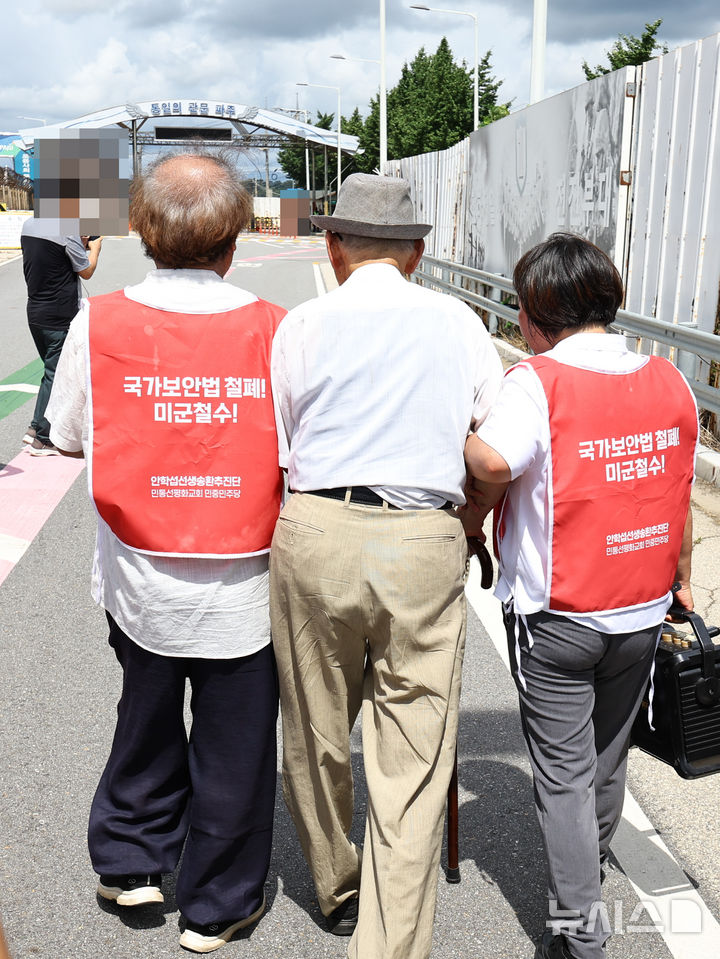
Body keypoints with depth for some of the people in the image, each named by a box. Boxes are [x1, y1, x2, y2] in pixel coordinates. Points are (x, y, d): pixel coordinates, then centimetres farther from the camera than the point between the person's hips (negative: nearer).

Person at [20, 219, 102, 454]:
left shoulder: (28, 225, 6)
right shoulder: (67, 231, -18)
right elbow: (86, 272, -7)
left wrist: (80, 245, 16)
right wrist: (94, 247, 10)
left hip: (35, 312, 8)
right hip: (60, 318, -8)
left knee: (52, 372, 21)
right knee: (56, 376, 2)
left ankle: (36, 427, 22)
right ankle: (43, 439, 8)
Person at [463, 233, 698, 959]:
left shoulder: (539, 381, -18)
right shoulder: (669, 382, 0)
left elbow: (491, 464, -36)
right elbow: (679, 499, 7)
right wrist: (679, 579, 21)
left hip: (556, 619, -6)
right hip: (642, 613, 6)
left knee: (563, 771, 10)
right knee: (608, 759, 24)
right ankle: (590, 866, 47)